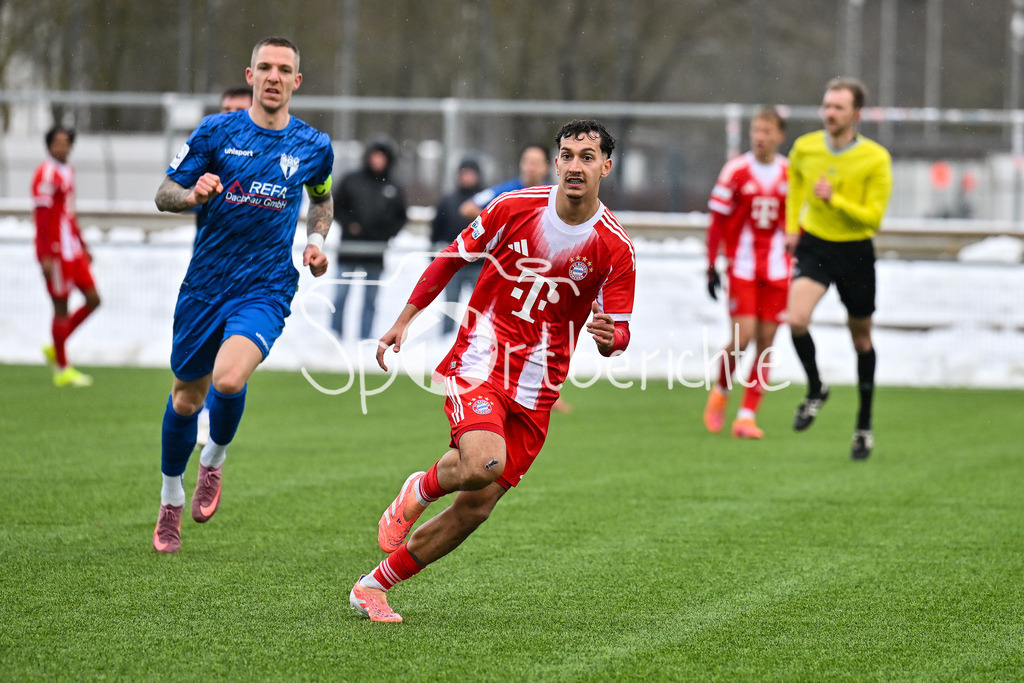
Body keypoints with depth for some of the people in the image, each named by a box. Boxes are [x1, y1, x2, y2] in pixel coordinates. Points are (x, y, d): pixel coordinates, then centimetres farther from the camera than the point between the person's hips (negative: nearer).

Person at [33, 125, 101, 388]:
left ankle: (56, 349, 17)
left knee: (93, 300, 7)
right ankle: (62, 369, 5)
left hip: (73, 250, 9)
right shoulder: (46, 174, -12)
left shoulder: (67, 171, 16)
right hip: (56, 252, -9)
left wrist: (83, 246, 25)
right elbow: (42, 217, -16)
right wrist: (46, 255, -20)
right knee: (61, 307, -3)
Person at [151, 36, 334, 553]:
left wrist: (316, 240, 6)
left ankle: (214, 460, 6)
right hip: (205, 283, 1)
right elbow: (164, 194, 1)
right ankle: (171, 501, 33)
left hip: (265, 289, -1)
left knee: (229, 380, -26)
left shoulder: (314, 146, 3)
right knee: (186, 397, 10)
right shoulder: (216, 131, -2)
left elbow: (322, 198, 24)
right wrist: (191, 194, -21)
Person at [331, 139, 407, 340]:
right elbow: (336, 205, 8)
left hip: (376, 251, 2)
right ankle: (335, 336, 2)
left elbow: (400, 218, 14)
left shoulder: (394, 189, 8)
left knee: (371, 299, 5)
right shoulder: (352, 180, 4)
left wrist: (388, 232, -3)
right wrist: (348, 223, -6)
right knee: (341, 295, -3)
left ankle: (365, 338, 8)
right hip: (349, 248, -1)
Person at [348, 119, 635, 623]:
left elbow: (619, 330, 1)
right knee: (483, 464, -30)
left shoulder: (615, 249, -4)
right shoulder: (514, 208, -5)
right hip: (479, 362, -2)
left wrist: (608, 337, -24)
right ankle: (420, 490, 5)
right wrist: (404, 321, 8)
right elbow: (453, 257, 9)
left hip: (535, 388, 2)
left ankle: (373, 586, 14)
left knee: (475, 508, -2)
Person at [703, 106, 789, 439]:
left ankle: (748, 415, 6)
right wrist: (711, 266, -2)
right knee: (742, 337, -12)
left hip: (777, 270, 3)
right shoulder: (735, 171, -4)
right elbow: (717, 221, 0)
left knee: (766, 342, 0)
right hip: (741, 267, -3)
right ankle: (721, 392, 16)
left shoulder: (791, 175, 4)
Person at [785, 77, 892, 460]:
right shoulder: (805, 148, -4)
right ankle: (815, 390, 4)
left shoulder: (876, 159, -13)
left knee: (861, 338, 11)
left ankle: (864, 426, 26)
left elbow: (874, 217, -12)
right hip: (813, 245, 1)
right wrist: (792, 226, 14)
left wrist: (834, 199, -25)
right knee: (796, 320, -23)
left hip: (855, 252, -1)